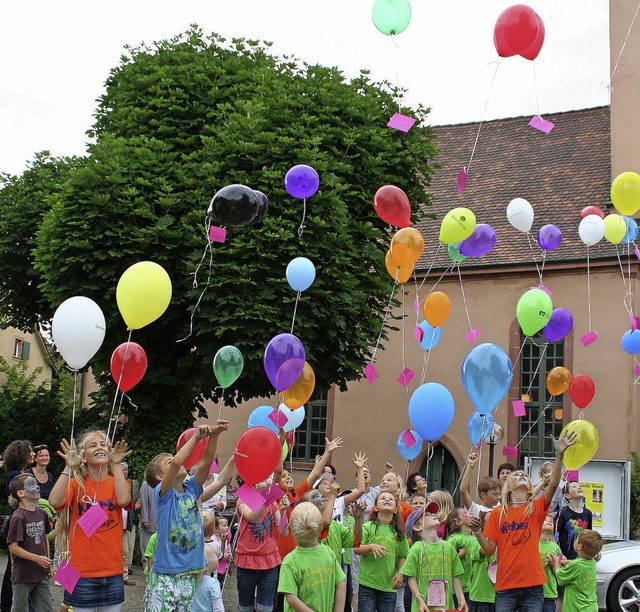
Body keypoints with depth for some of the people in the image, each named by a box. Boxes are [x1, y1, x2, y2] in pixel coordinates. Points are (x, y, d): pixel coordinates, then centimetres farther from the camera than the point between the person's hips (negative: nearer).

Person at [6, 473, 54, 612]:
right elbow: (13, 547, -17)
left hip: (41, 574, 6)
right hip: (23, 574, -6)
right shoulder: (18, 517, -16)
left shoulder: (41, 513, 5)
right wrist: (38, 558, -19)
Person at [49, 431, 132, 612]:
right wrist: (69, 467, -20)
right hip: (82, 569, -2)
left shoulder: (116, 482, 6)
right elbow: (55, 501, -20)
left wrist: (116, 465, -15)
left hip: (112, 570, 2)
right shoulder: (76, 483, 0)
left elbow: (123, 500, -18)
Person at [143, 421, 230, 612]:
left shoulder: (191, 489, 9)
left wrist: (214, 435, -15)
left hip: (189, 573, 5)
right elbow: (177, 462, -23)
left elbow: (206, 462, -2)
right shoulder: (162, 493, -7)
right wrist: (197, 436, -19)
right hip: (165, 574, -5)